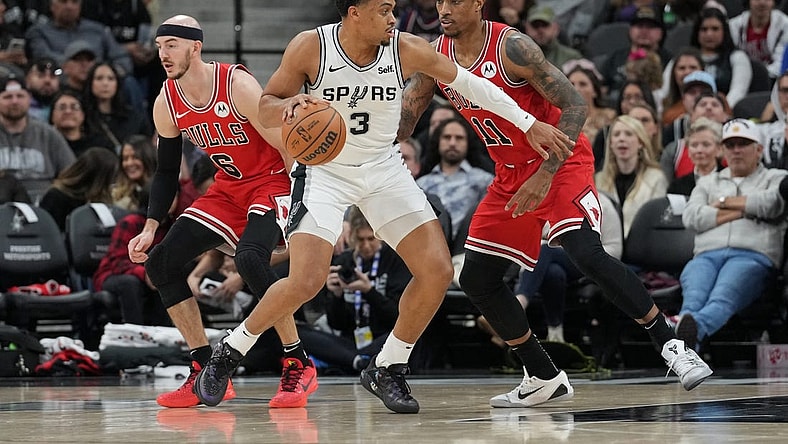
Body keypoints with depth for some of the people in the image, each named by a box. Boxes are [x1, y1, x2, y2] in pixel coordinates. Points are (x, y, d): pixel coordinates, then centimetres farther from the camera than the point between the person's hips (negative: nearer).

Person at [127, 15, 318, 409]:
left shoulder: (237, 85, -23)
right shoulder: (166, 104, -3)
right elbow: (166, 172, 9)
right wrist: (150, 228, -1)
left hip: (273, 182, -8)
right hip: (228, 189, 8)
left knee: (250, 258, -34)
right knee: (159, 262, -3)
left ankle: (299, 366, -18)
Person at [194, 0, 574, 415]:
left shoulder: (407, 50, -14)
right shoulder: (309, 47, -20)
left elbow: (468, 83, 0)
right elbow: (265, 106, -9)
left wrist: (529, 124, 3)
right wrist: (289, 106, -34)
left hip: (383, 168, 4)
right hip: (324, 168, -4)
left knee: (437, 271, -8)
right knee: (305, 282, -21)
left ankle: (386, 370, 11)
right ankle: (228, 353, 2)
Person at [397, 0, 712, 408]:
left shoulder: (511, 47, -22)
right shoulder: (436, 57, -3)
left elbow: (575, 107, -23)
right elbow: (401, 120, 10)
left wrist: (545, 176, -30)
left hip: (560, 162, -8)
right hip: (511, 175, 8)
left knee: (587, 254, -28)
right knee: (476, 279, 3)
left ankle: (671, 347, -19)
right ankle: (544, 379, 14)